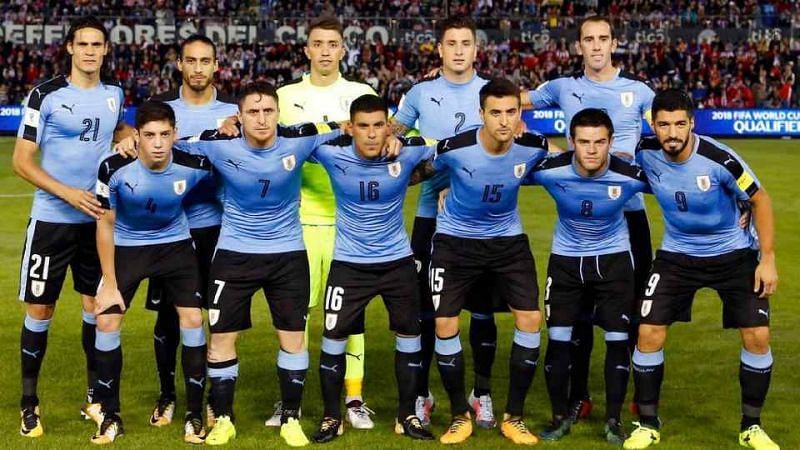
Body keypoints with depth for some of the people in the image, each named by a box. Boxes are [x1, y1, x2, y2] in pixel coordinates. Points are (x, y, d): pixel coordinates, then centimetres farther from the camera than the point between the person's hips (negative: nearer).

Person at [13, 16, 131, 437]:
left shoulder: (114, 93, 4)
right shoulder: (45, 94, -10)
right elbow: (21, 160, -11)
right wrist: (69, 194, -22)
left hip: (98, 218, 4)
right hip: (52, 219, -4)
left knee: (96, 305, 10)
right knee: (39, 310, 1)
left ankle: (94, 397, 23)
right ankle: (29, 403, 13)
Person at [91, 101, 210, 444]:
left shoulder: (194, 166, -24)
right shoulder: (114, 168, -25)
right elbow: (105, 224, -13)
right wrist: (109, 284, -11)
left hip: (175, 245, 0)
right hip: (126, 246, 0)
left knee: (192, 320, -7)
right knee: (107, 323, -7)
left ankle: (194, 415, 8)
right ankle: (110, 416, 9)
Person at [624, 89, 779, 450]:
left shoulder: (719, 159, -26)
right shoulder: (645, 154, -17)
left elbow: (760, 200, -12)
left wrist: (768, 259, -13)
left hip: (734, 254, -2)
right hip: (677, 255, 2)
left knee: (757, 336, -8)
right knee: (648, 334, -7)